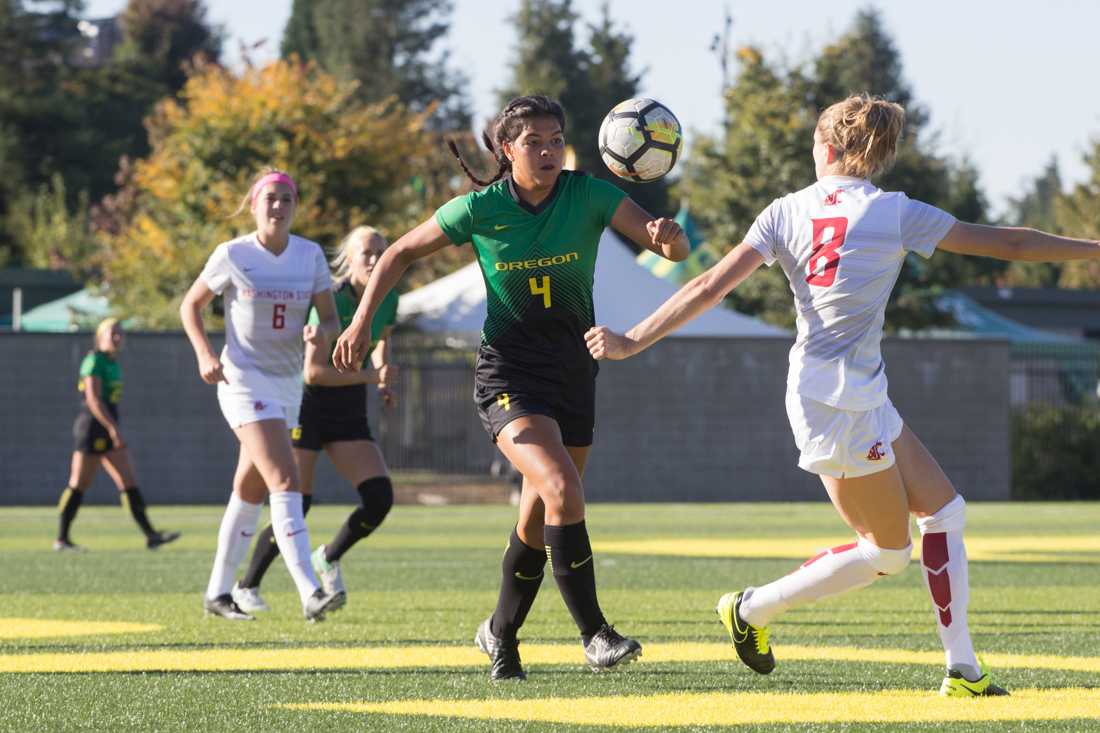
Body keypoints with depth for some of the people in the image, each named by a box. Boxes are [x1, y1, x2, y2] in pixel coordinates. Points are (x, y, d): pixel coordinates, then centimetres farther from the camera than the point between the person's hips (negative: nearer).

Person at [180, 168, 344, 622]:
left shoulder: (311, 256, 2)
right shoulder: (233, 256, -7)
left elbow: (331, 317, 5)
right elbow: (191, 304, 3)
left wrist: (320, 333, -19)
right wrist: (204, 354, -13)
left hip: (288, 382, 5)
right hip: (243, 379, -5)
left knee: (250, 491, 12)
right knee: (285, 480, -20)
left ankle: (218, 593, 24)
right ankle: (309, 593, -28)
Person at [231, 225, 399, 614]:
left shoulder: (388, 299, 0)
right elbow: (313, 371, -26)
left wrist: (383, 382, 8)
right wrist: (370, 376, -24)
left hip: (350, 411, 6)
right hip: (309, 406, -6)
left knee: (379, 498, -10)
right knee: (294, 508, -9)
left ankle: (329, 558, 17)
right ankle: (247, 586, 11)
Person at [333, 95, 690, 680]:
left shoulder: (588, 195, -6)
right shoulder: (481, 209, -9)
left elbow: (671, 249, -12)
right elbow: (401, 253, 4)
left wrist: (669, 235, -36)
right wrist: (361, 322, -4)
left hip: (574, 374, 3)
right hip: (508, 374, -3)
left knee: (538, 523, 12)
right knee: (561, 488, -26)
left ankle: (501, 633, 36)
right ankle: (593, 635, -21)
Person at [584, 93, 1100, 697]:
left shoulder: (786, 212, 5)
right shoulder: (894, 213, -7)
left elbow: (711, 287, -3)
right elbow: (1006, 244, -2)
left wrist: (633, 342, 1)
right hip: (844, 402, -7)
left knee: (945, 511, 12)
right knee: (888, 551, 6)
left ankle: (961, 669, 10)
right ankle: (751, 610, 14)